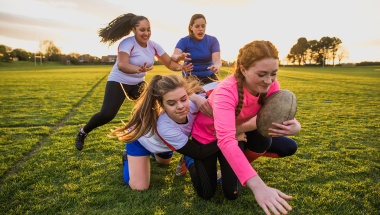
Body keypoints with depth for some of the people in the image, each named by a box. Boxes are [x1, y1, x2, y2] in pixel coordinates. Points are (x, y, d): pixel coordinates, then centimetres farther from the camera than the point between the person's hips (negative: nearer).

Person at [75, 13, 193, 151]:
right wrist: (138, 69, -59)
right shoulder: (127, 44, -22)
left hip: (138, 83, 6)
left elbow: (169, 63, -5)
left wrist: (180, 67, -28)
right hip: (118, 81, -6)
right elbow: (121, 65, -38)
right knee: (107, 114, -18)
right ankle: (83, 132, 10)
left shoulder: (153, 46, -4)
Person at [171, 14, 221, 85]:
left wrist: (216, 67, -38)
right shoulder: (184, 41, -2)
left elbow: (217, 59, -13)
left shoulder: (212, 40, 1)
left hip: (208, 77, 2)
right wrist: (179, 57, -45)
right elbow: (174, 56, -19)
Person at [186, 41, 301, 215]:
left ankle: (243, 158, 15)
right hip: (207, 135, -4)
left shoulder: (270, 85, -23)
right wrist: (258, 186, -62)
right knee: (206, 193, -1)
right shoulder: (226, 91, -41)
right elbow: (226, 141, -52)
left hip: (237, 132, 4)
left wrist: (295, 126, -46)